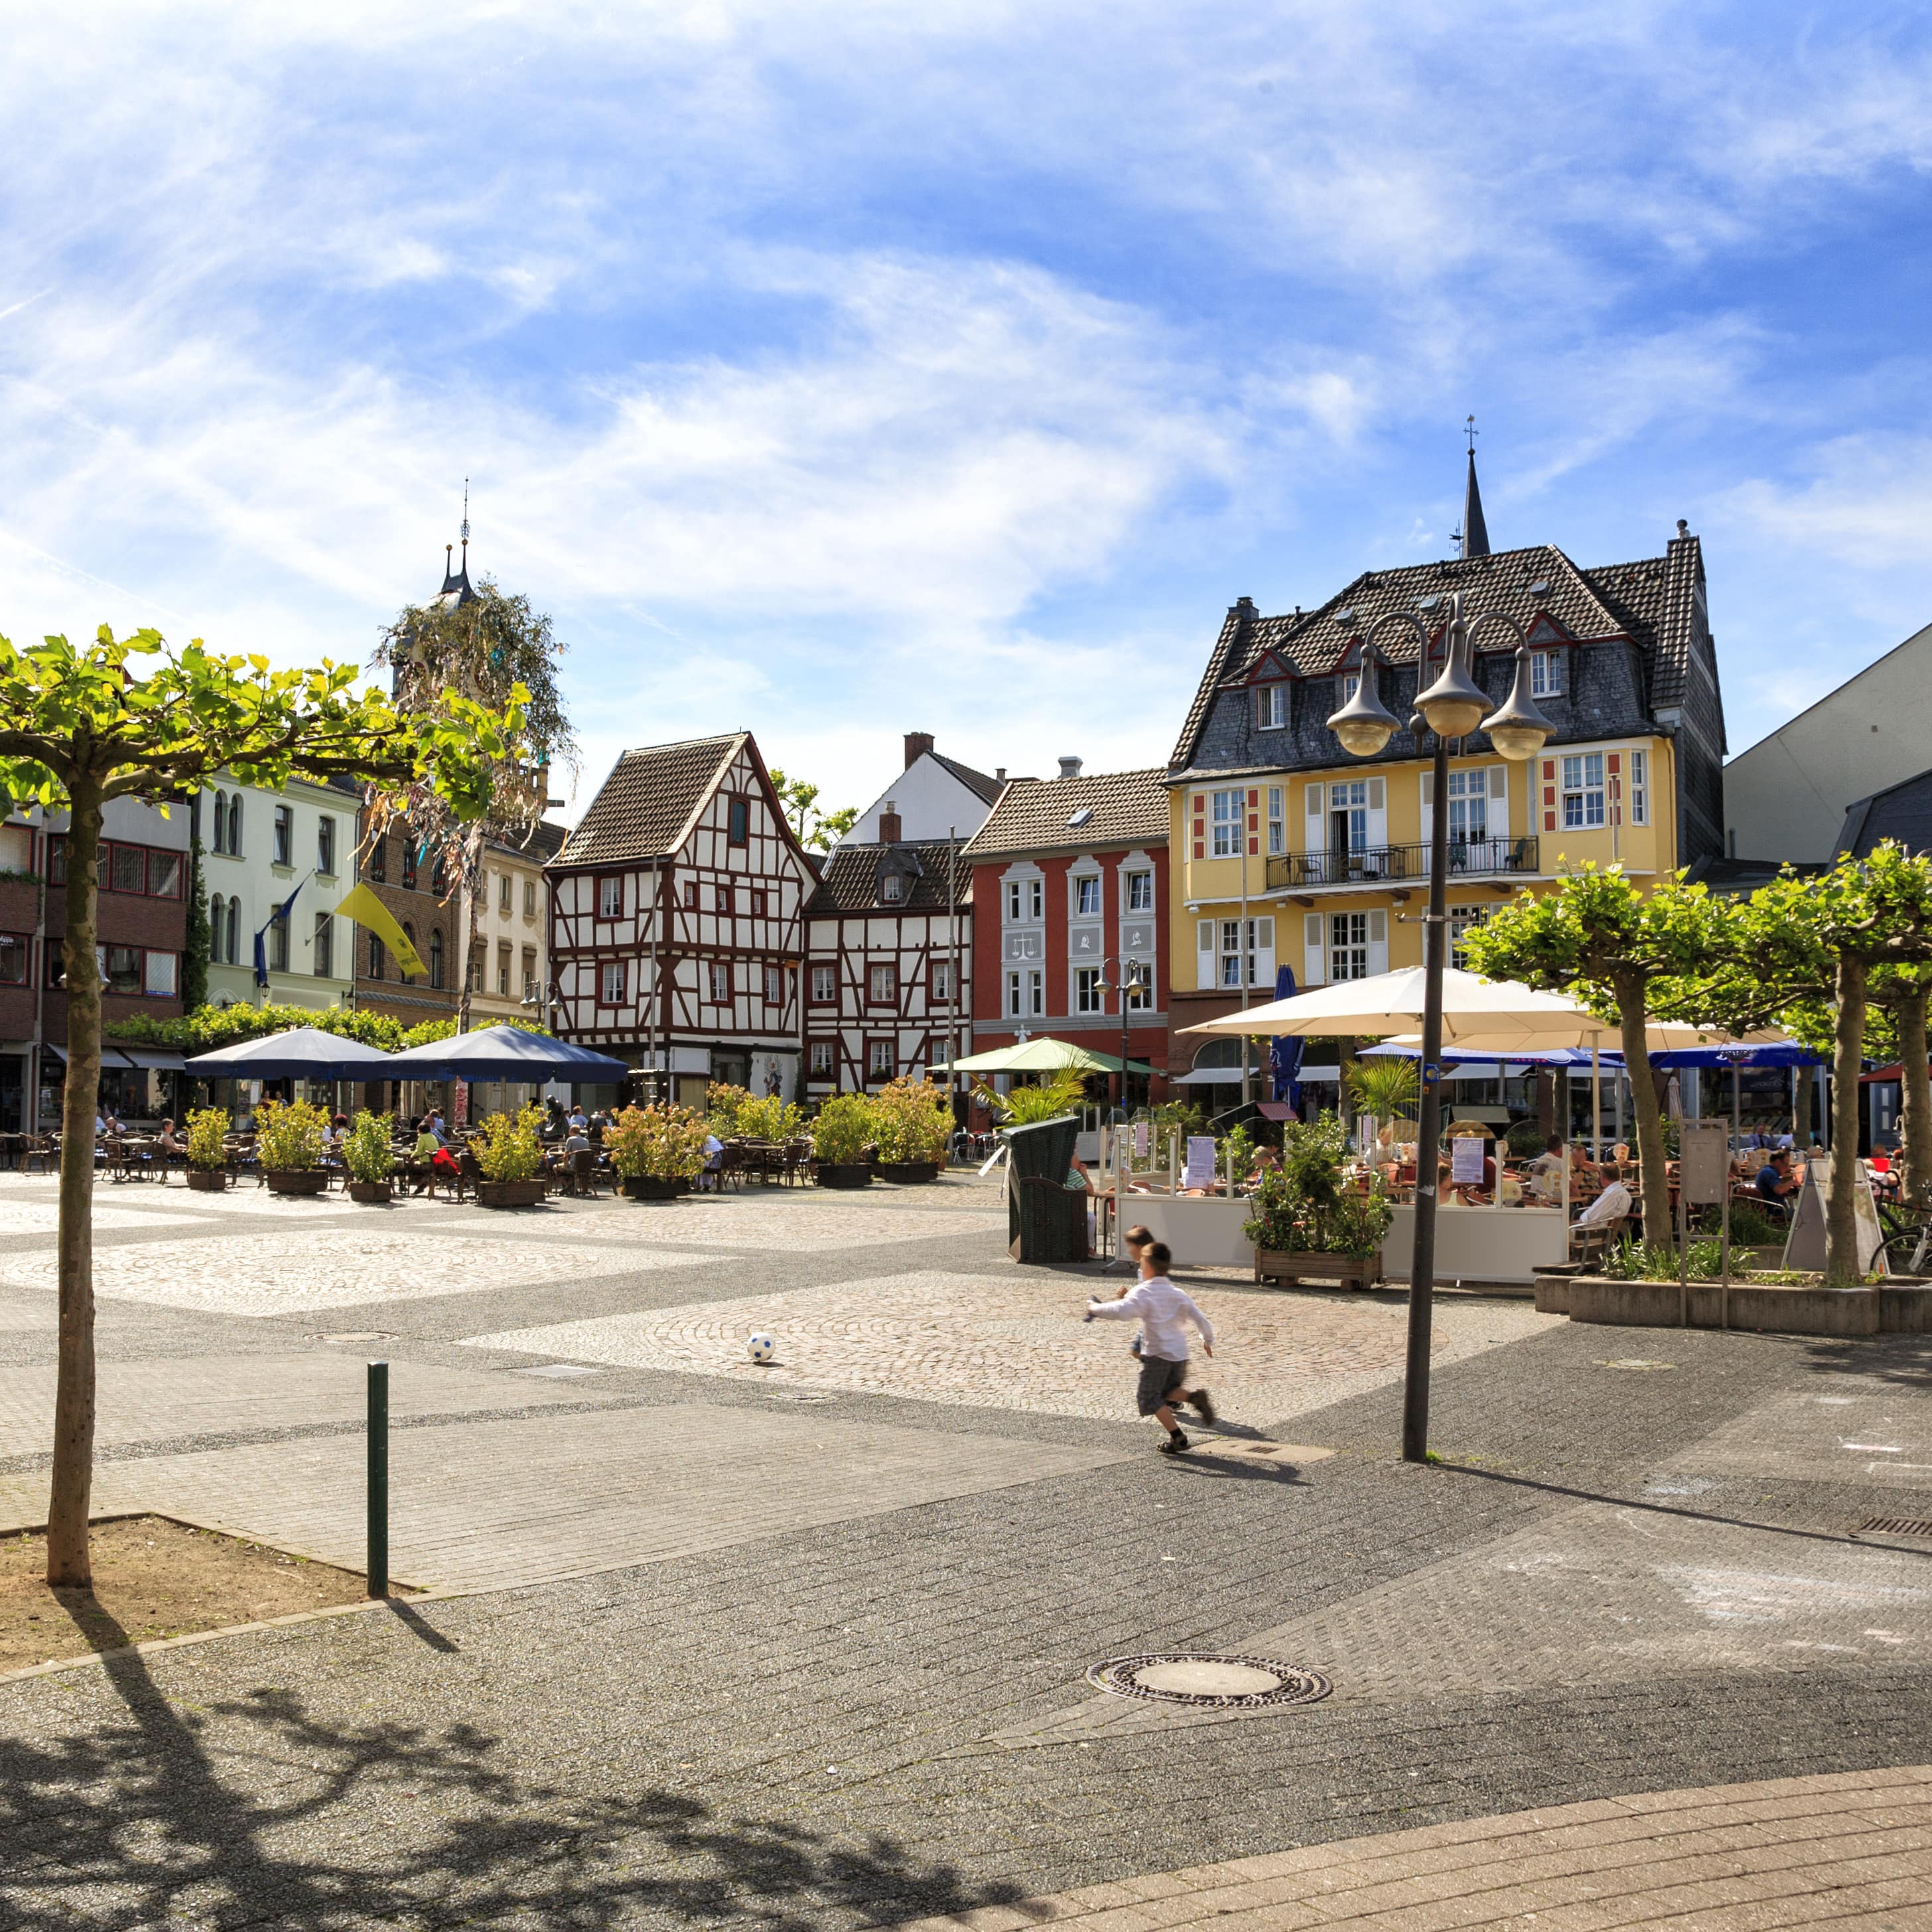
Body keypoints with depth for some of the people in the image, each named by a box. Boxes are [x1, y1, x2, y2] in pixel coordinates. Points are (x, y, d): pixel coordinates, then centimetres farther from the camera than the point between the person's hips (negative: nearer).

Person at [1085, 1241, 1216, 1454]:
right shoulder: (1179, 1294, 9)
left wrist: (1096, 1309, -13)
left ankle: (1177, 1438, 2)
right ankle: (1195, 1396, -4)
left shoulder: (1142, 1292, -10)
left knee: (1149, 1398, 7)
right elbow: (1201, 1320, 9)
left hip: (1157, 1354, -6)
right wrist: (1208, 1341, 26)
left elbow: (1121, 1311, -27)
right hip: (1180, 1354, 6)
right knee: (1168, 1391, 25)